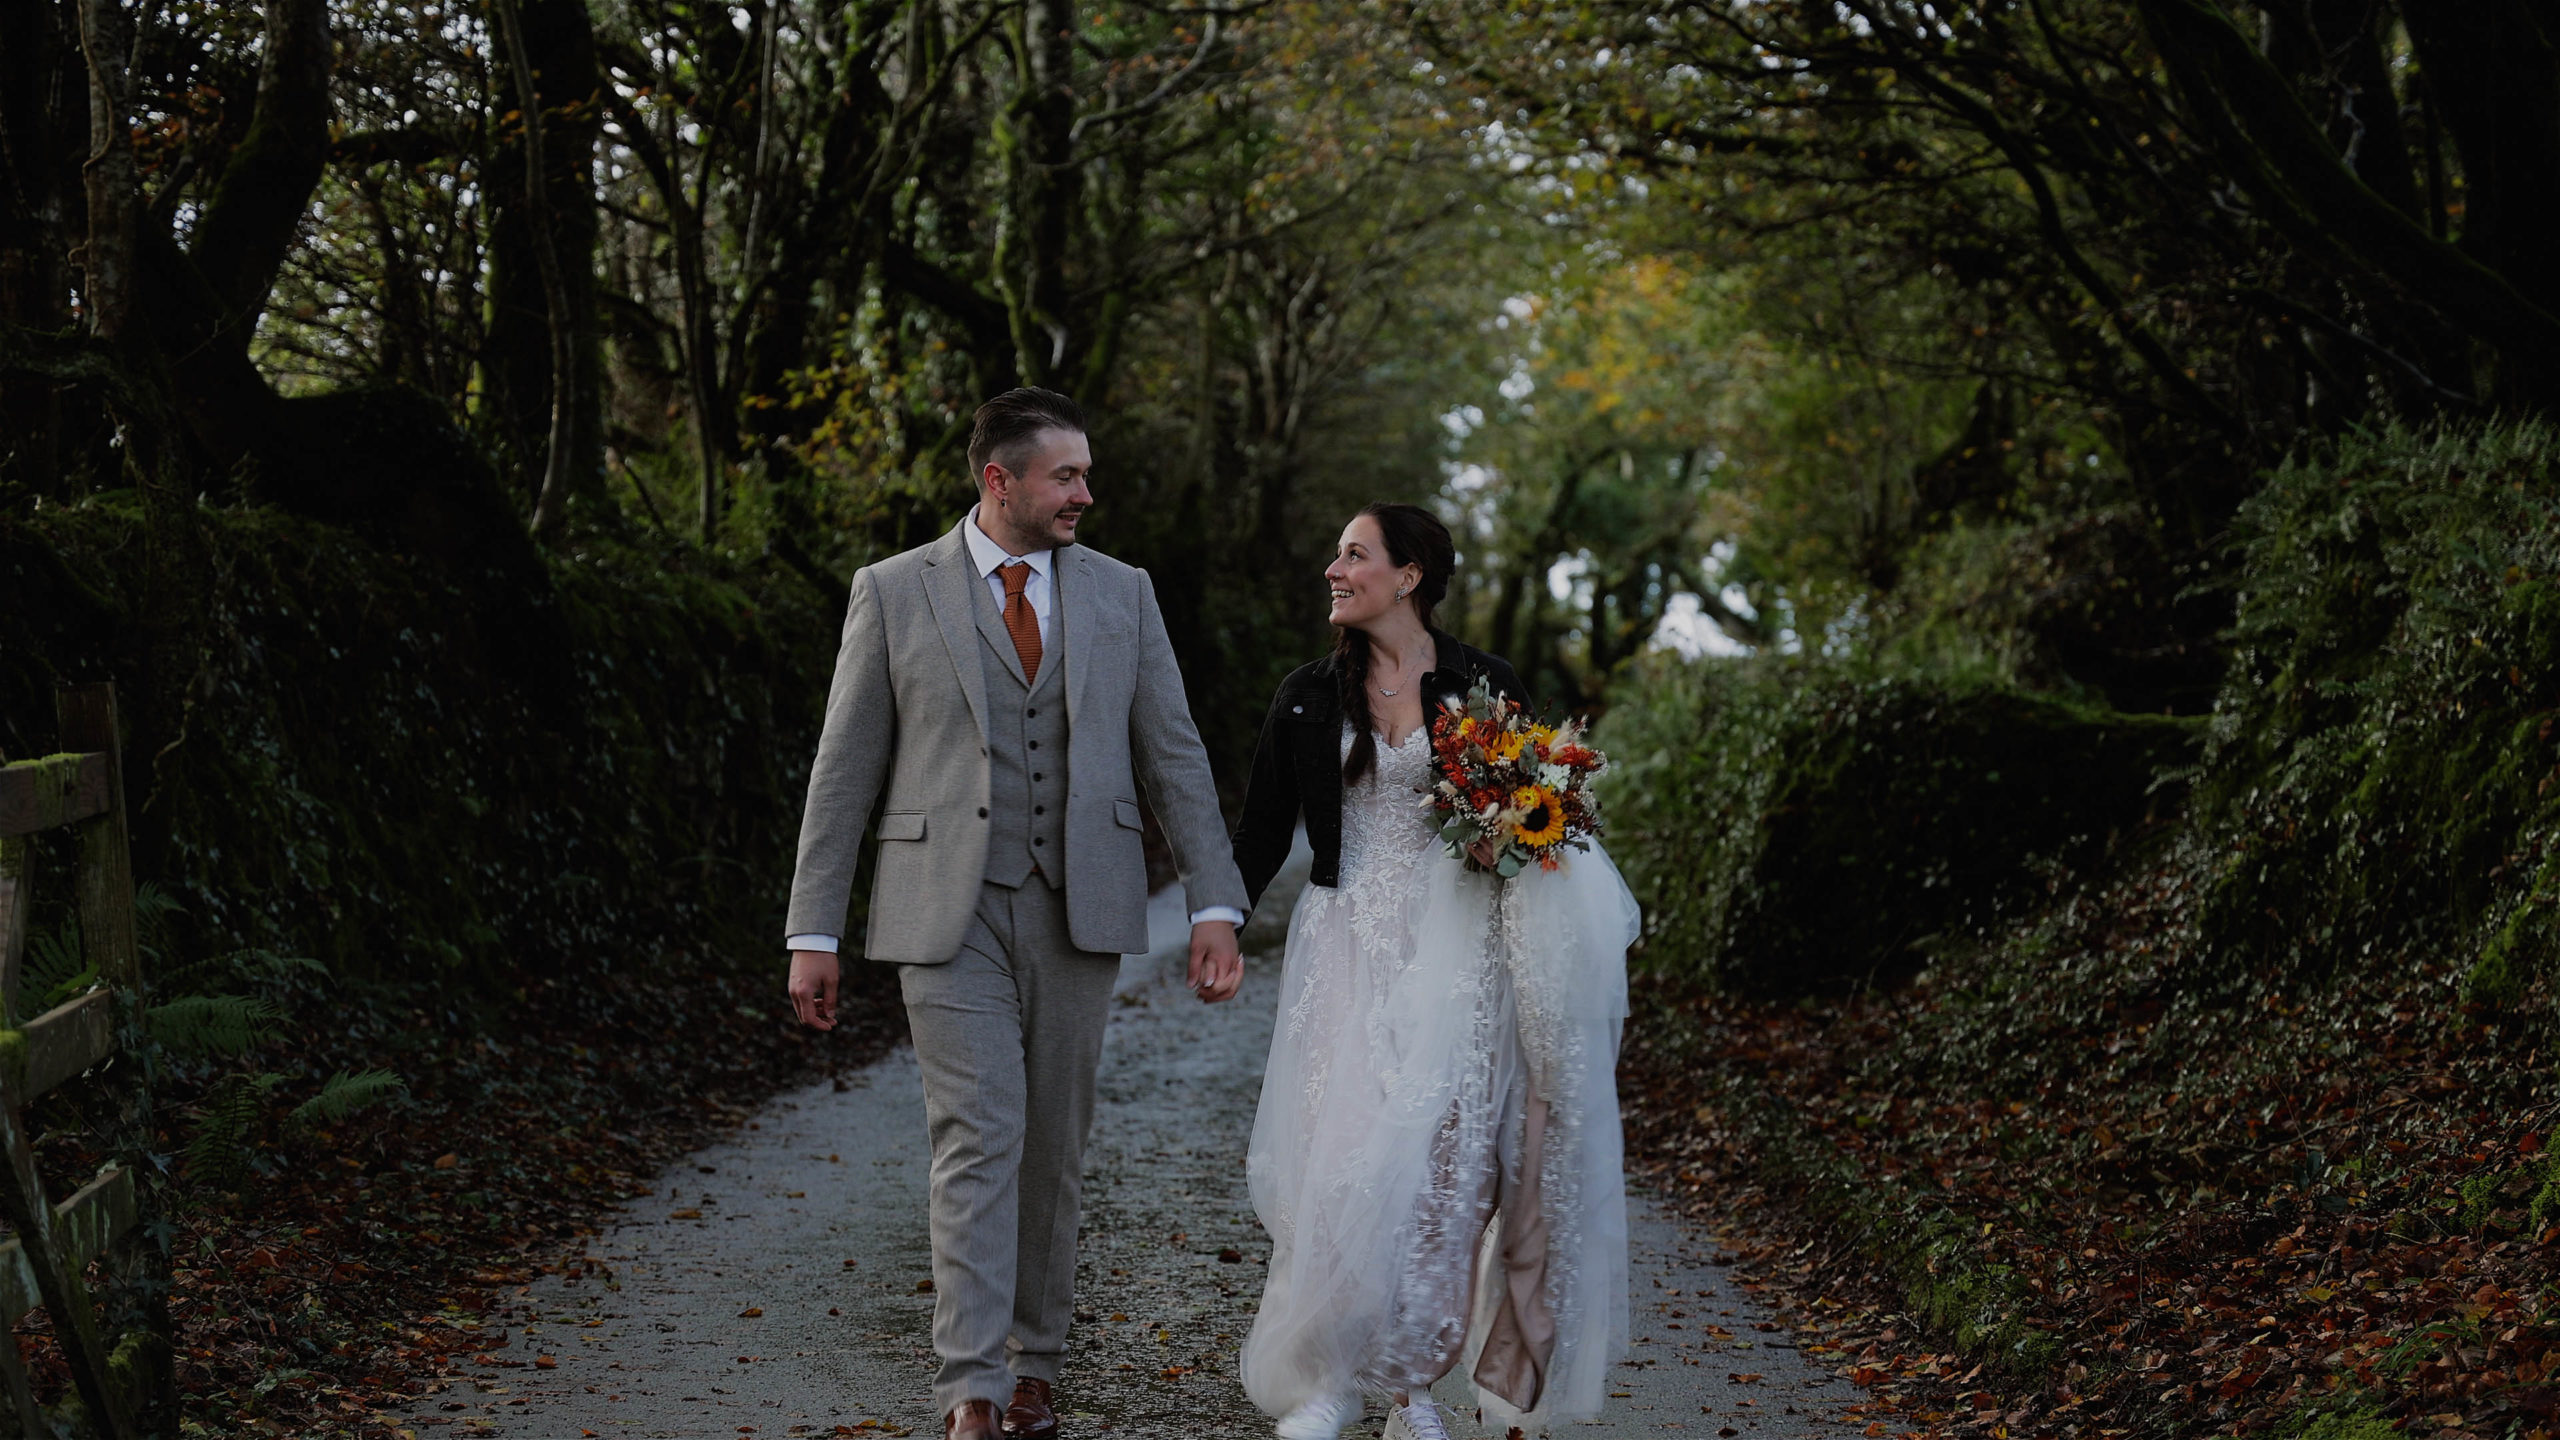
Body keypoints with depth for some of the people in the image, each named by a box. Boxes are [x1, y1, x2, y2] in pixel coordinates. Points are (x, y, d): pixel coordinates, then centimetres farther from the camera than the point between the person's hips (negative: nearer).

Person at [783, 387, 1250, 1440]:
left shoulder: (1122, 594, 8)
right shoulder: (893, 593, 1)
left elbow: (1174, 758, 7)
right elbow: (845, 769, 2)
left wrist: (1215, 906, -1)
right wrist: (813, 931, -2)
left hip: (1078, 915, 3)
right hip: (950, 916, -3)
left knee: (1054, 1149, 9)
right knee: (977, 1145, -9)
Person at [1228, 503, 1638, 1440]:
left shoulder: (1487, 686, 2)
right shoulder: (1308, 698, 8)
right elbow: (1262, 832, 8)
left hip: (1454, 948, -1)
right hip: (1349, 947, 2)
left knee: (1434, 1156, -6)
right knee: (1338, 1153, -6)